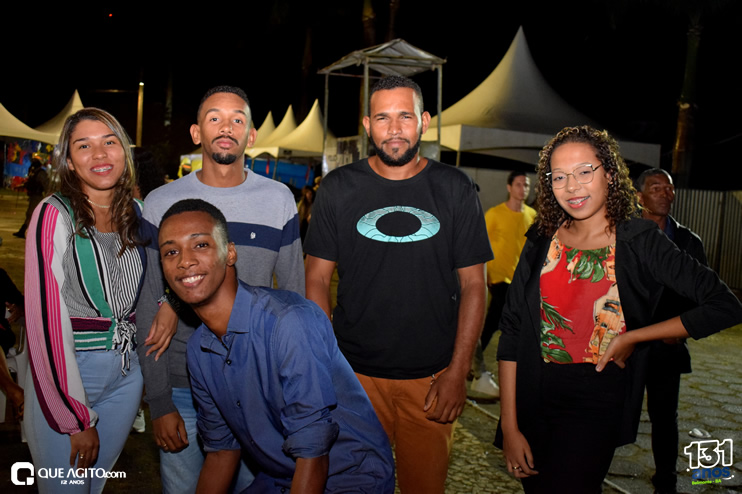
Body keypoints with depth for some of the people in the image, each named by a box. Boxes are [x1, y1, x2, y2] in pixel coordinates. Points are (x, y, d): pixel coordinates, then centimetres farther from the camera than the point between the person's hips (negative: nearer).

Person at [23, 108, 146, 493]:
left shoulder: (137, 212, 2)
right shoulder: (55, 215, -14)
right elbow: (48, 320, -17)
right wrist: (77, 419, -16)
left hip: (127, 372, 5)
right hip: (64, 375, -5)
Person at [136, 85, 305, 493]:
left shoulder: (279, 200, -2)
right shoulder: (161, 204, -3)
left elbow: (294, 295, 3)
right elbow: (147, 310, -2)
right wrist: (159, 402, -6)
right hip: (182, 387, 0)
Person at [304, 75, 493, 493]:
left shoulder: (456, 190, -1)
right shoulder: (338, 189, -1)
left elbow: (473, 285, 0)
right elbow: (318, 278, 1)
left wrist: (458, 371, -6)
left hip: (433, 378, 0)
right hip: (354, 373, 0)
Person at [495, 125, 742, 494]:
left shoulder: (641, 242, -7)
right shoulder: (542, 240, -1)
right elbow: (512, 330, -3)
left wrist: (631, 338, -11)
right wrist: (510, 427, -7)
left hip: (597, 401, -3)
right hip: (534, 397, 3)